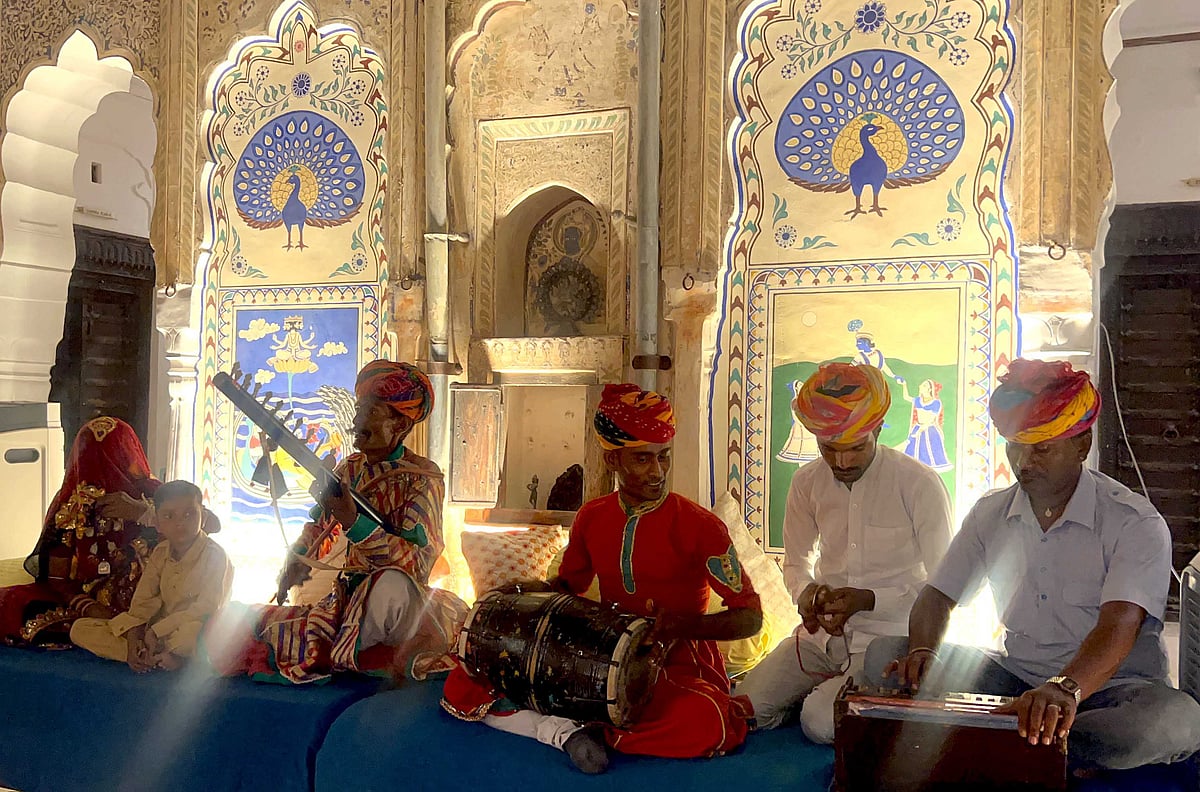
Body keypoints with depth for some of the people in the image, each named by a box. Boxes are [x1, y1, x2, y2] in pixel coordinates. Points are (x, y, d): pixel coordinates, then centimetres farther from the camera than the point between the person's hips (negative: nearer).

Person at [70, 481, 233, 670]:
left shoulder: (214, 555, -10)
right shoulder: (160, 553, 9)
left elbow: (206, 608, -19)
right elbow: (143, 602, 3)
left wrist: (157, 630, -19)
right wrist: (133, 636, -16)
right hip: (156, 634, 8)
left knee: (192, 630, -45)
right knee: (79, 629, -4)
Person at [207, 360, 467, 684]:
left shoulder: (421, 477, -9)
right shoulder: (350, 469, 9)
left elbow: (419, 563, -21)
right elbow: (318, 526, 26)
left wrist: (355, 522, -27)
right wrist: (295, 565, 9)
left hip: (392, 595, -8)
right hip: (346, 594, 8)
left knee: (391, 584, -45)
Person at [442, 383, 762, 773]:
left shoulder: (699, 525, -11)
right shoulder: (591, 518, 3)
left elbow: (751, 617, -10)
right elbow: (568, 583, 21)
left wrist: (685, 626, -28)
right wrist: (527, 593, -2)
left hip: (678, 668, -3)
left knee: (701, 725, -40)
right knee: (464, 687, -8)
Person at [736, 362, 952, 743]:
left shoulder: (919, 484, -13)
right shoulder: (807, 482, 2)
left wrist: (867, 599, -21)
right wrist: (805, 593, -10)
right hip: (822, 632, 5)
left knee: (821, 721, -26)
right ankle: (834, 688, 14)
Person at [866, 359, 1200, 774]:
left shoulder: (1135, 522, -12)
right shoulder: (989, 514, 5)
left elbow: (1119, 626, -27)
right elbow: (937, 596, 4)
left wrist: (1064, 688, -48)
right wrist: (922, 653, -20)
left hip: (1108, 686, -4)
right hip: (1015, 676, 4)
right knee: (884, 654, -14)